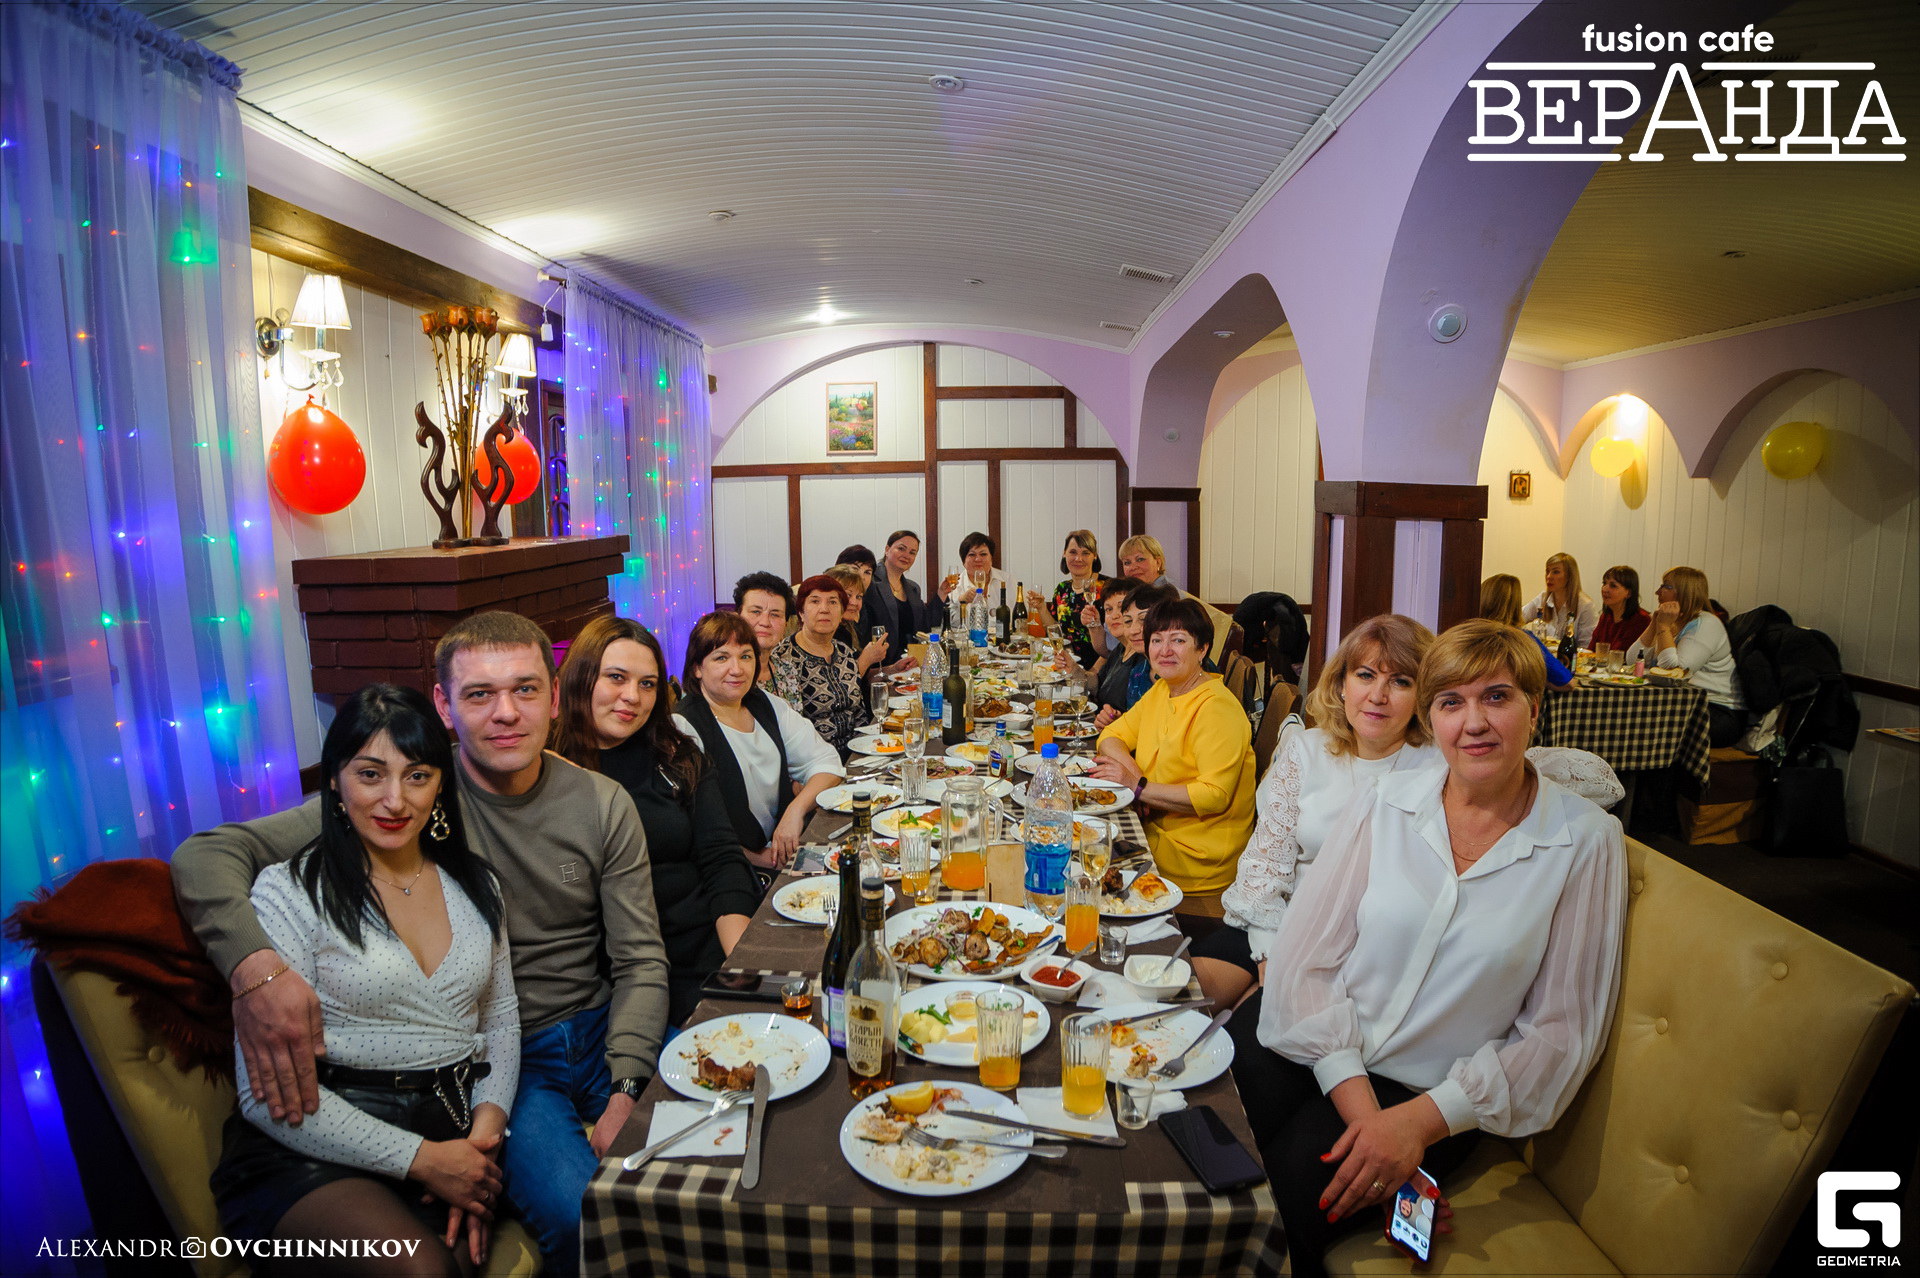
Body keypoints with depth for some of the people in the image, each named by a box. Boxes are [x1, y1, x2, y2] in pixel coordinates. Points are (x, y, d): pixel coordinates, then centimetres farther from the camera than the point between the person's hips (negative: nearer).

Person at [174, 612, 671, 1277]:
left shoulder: (603, 805, -1)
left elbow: (641, 963, 1)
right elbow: (206, 855, -12)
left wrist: (627, 1091, -13)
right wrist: (256, 967, -31)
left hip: (601, 1029, 3)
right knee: (578, 1216, -29)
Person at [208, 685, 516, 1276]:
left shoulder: (475, 884, 10)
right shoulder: (289, 891, -6)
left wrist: (487, 1125, -4)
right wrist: (420, 1159, -13)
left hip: (455, 1140, 4)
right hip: (316, 1147, -3)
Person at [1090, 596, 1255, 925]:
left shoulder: (1216, 708, -19)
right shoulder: (1160, 691, 8)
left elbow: (1215, 795, -25)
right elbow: (1113, 735, 12)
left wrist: (1139, 787, -23)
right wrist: (1129, 766, -9)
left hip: (1199, 857, -8)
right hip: (1157, 829, 8)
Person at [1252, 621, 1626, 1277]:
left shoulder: (1586, 841, -4)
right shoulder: (1386, 803, -1)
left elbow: (1563, 1030, -4)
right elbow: (1302, 958, -3)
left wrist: (1423, 1120, -14)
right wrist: (1359, 1103, -15)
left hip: (1430, 1094, -1)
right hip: (1311, 1051, 2)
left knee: (1284, 1201, -25)